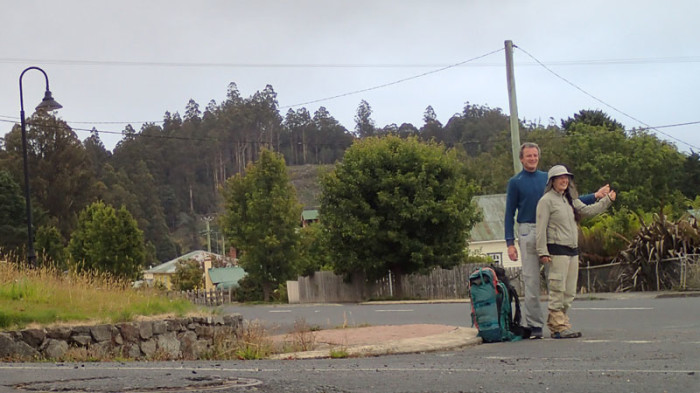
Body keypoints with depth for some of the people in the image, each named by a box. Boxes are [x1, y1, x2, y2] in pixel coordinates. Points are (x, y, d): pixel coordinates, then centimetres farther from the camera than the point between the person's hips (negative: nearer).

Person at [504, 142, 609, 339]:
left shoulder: (547, 178, 15)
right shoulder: (515, 182, 5)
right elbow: (510, 213, 4)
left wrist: (595, 196, 14)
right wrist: (510, 243, -4)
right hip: (527, 232, -3)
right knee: (531, 280, -5)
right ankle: (533, 324, -1)